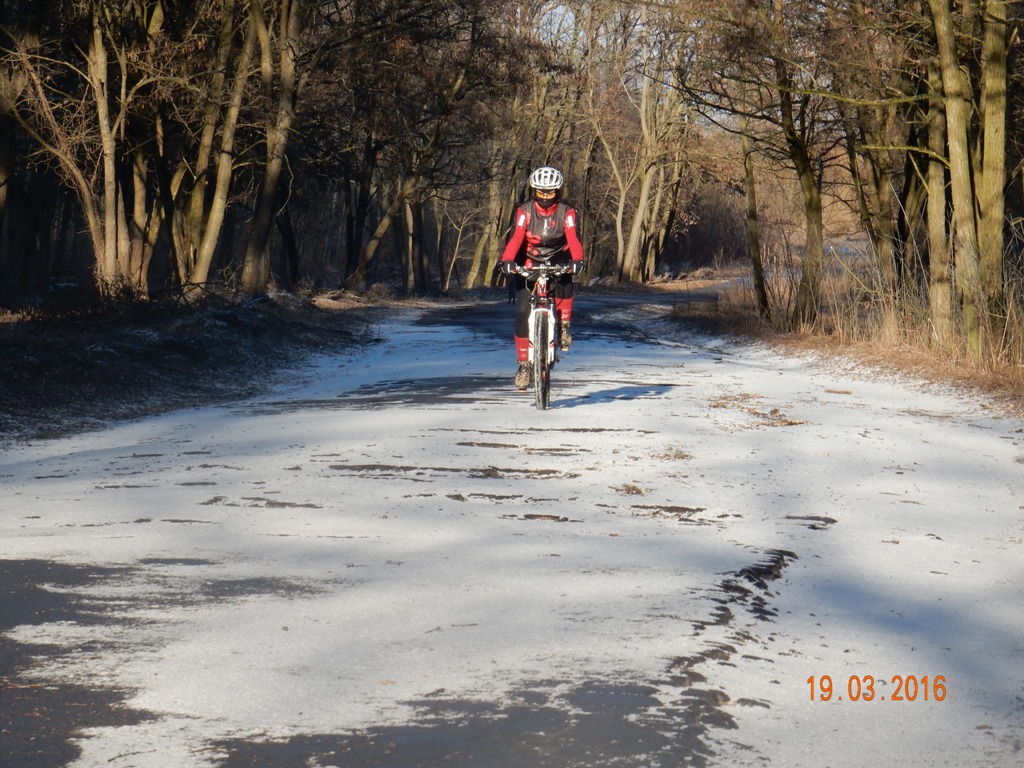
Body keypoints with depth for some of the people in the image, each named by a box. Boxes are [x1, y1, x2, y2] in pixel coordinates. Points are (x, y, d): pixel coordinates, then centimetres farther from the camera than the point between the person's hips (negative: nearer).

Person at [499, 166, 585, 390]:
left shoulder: (566, 212, -9)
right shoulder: (525, 211, -10)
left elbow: (573, 238, -23)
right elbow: (516, 237, -23)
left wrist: (577, 260, -43)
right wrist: (507, 260, -41)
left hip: (557, 261, 0)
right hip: (530, 263, 0)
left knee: (564, 285, -35)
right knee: (522, 312, -11)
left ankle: (564, 323, -7)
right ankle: (523, 364, -2)